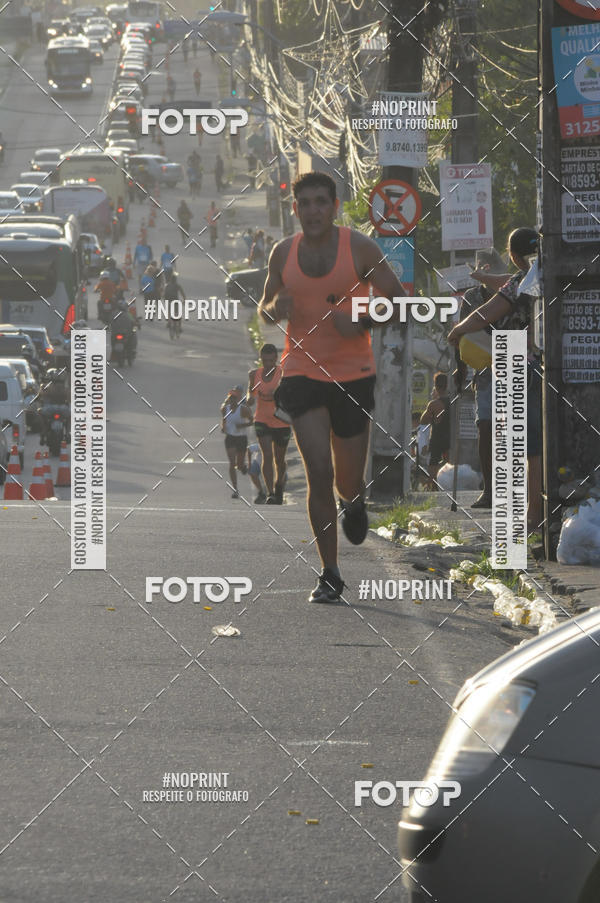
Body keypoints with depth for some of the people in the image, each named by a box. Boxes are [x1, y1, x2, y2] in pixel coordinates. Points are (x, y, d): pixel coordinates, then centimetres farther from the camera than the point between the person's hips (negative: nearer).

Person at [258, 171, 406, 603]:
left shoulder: (360, 248, -7)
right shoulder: (284, 253, 2)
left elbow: (397, 300, -1)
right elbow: (265, 307, 14)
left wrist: (361, 323, -19)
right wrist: (274, 308, -11)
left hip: (352, 374, -1)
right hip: (302, 373, 1)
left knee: (349, 481, 7)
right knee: (318, 472, -12)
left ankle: (353, 503, 47)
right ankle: (330, 575, -5)